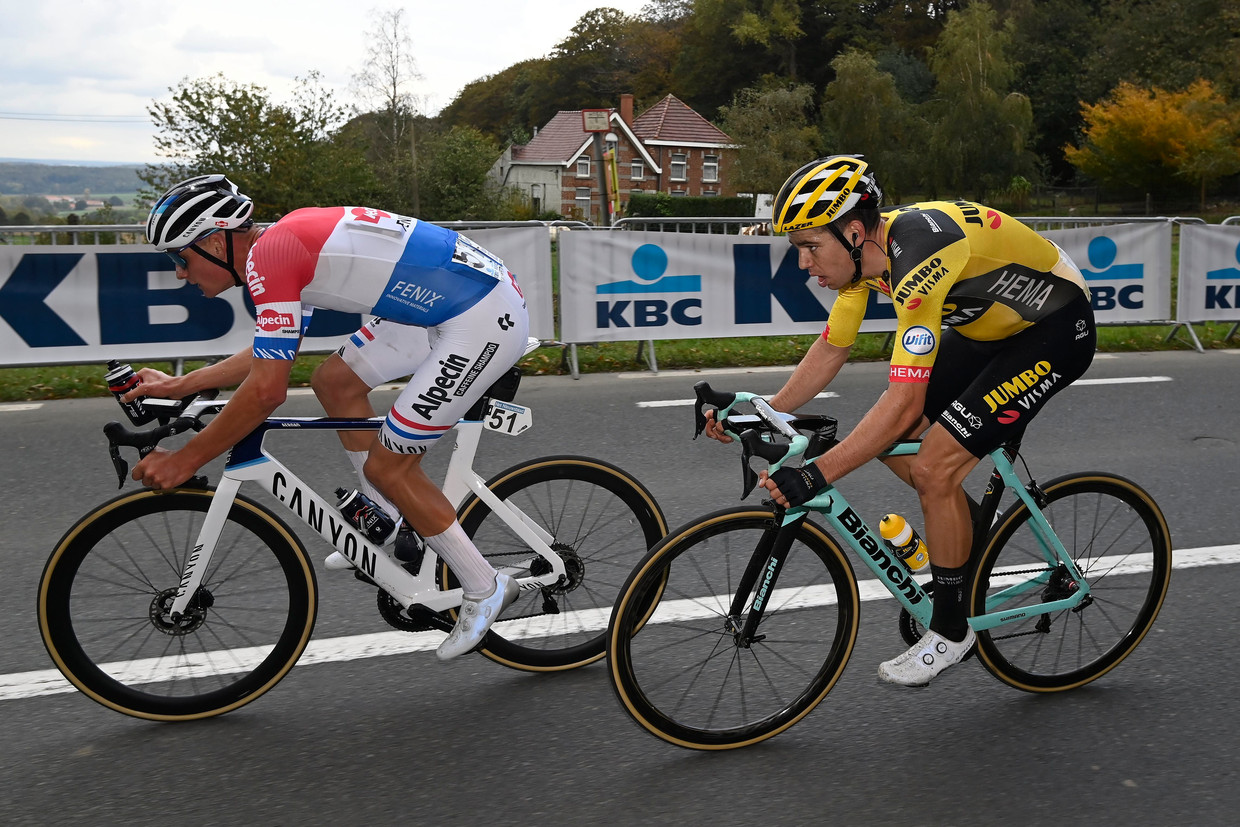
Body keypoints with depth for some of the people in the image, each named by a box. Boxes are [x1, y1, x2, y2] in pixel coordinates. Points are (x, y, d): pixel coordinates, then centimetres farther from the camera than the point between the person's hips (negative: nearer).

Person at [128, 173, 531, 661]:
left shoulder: (267, 256, -16)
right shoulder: (286, 241, 14)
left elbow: (266, 391, -19)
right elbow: (268, 354, 25)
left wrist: (183, 461, -10)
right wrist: (179, 385, 24)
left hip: (486, 319, -10)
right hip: (447, 305, 10)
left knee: (386, 467, -2)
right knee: (333, 379, 17)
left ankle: (485, 589, 12)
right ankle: (389, 523, 25)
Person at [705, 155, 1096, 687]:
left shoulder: (918, 260, -35)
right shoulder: (865, 251, -9)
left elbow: (905, 403, -37)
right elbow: (830, 349, 3)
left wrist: (815, 476, -39)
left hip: (1055, 329, -9)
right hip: (991, 326, 9)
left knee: (934, 465, -16)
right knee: (889, 439, 4)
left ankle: (951, 630, 1)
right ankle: (978, 531, 26)